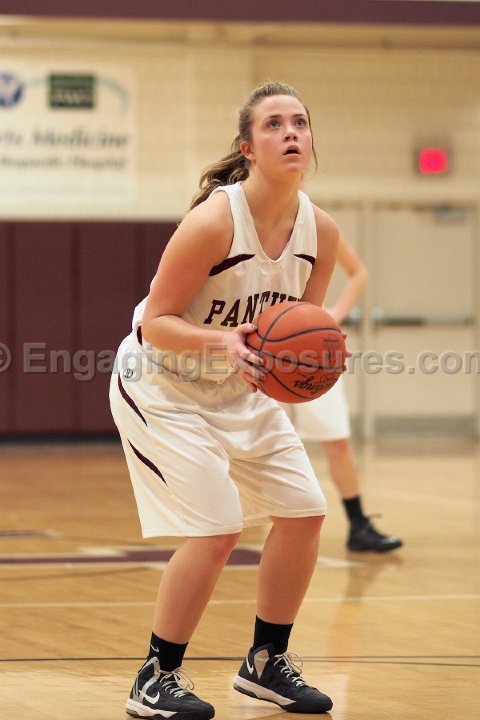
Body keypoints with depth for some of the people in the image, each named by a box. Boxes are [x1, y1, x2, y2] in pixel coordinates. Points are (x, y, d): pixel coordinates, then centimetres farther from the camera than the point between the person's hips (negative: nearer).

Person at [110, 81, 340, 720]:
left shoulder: (321, 231, -9)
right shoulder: (214, 221, -27)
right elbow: (155, 323, -23)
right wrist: (222, 341, -39)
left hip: (242, 391, 7)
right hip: (162, 389, -7)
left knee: (303, 512, 3)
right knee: (217, 529, -17)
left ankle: (267, 662, 21)